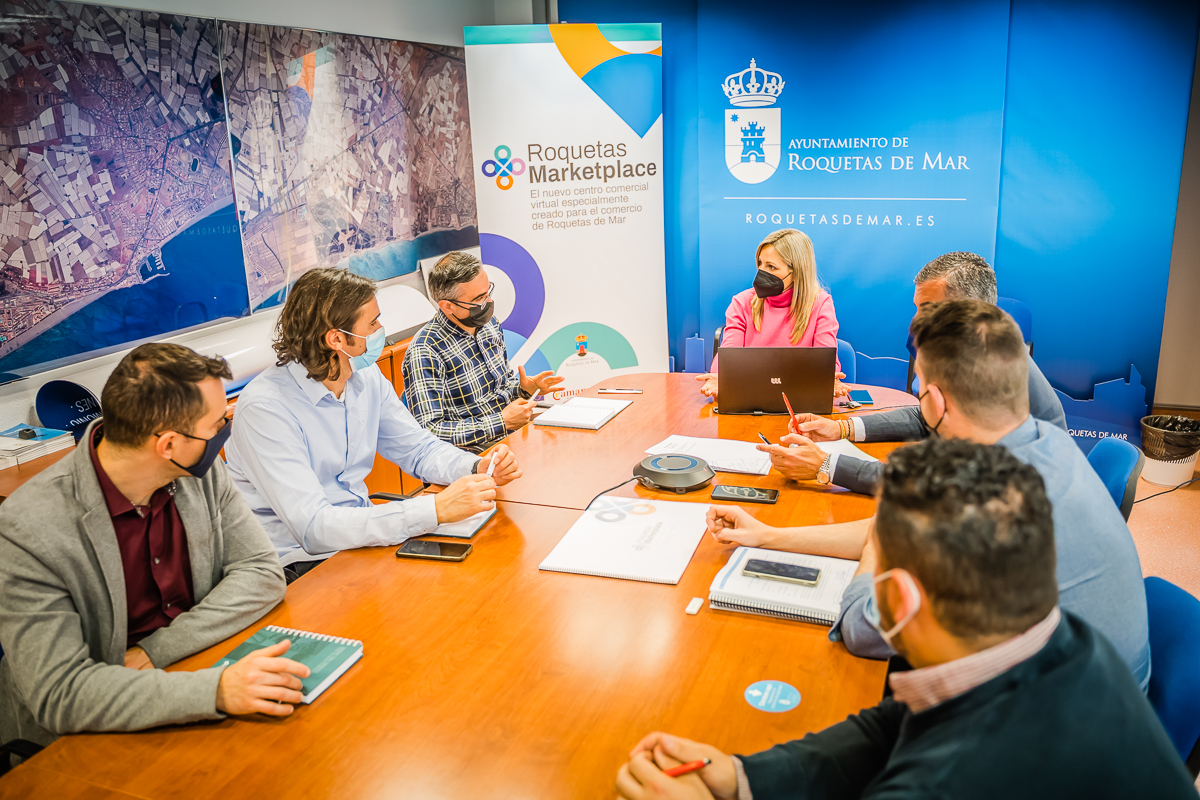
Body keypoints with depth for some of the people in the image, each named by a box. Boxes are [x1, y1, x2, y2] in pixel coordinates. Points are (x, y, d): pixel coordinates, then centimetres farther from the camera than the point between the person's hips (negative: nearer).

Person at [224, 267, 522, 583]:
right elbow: (313, 528, -31)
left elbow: (419, 449, 11)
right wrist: (435, 510, -36)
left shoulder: (368, 378, 1)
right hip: (301, 566, -7)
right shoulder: (265, 406, -23)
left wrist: (478, 468, -11)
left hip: (360, 537, 7)